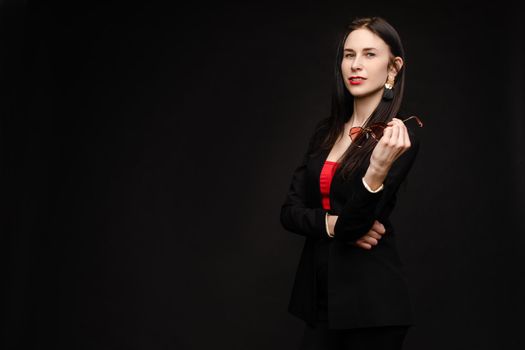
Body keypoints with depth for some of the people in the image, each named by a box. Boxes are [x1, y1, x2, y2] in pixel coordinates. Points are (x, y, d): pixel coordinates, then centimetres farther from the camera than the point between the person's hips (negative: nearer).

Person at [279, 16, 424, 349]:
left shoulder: (401, 136, -12)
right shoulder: (325, 131, 7)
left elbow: (353, 225, -19)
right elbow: (290, 211, 4)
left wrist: (378, 169, -36)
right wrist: (332, 224, -14)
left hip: (370, 301, -5)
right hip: (319, 294, 6)